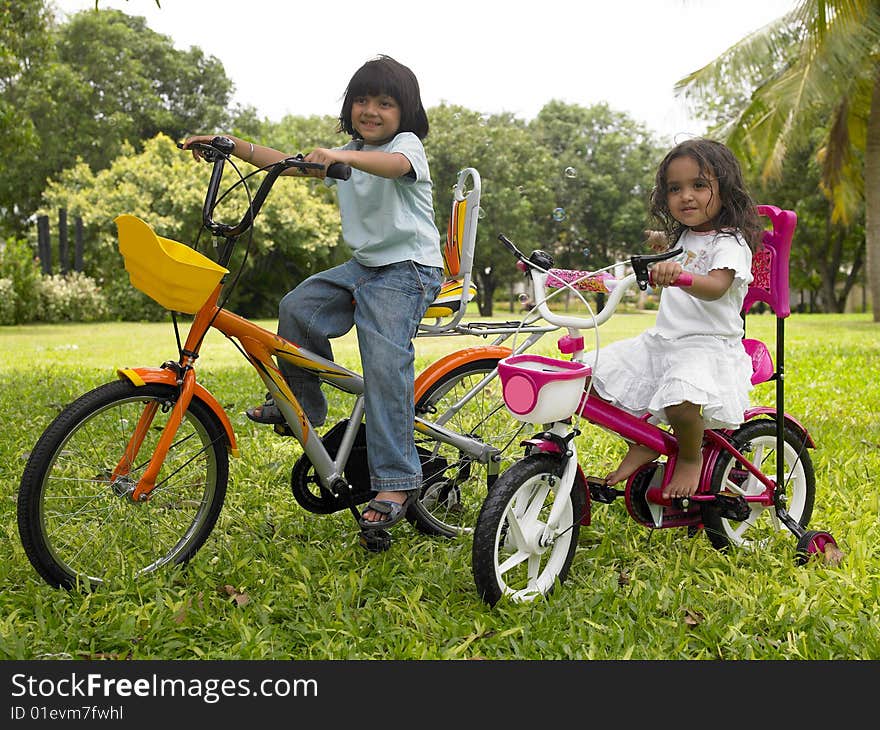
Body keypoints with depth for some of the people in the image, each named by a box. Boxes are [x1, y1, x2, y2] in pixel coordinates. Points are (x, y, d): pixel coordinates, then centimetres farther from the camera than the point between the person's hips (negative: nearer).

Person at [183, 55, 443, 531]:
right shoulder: (346, 155, 17)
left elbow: (393, 164, -33)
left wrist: (342, 156, -51)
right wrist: (231, 145, 4)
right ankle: (301, 403, 9)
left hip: (408, 268, -8)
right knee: (297, 308, -12)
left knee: (384, 363, -23)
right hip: (363, 264, 8)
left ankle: (396, 482, -22)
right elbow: (287, 163, 14)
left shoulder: (406, 145, -7)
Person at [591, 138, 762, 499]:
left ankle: (691, 456, -4)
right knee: (597, 372, -7)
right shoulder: (685, 238, 17)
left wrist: (676, 272, -49)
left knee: (681, 399, -38)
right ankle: (642, 443, 8)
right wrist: (664, 245, 41)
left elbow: (715, 287, -32)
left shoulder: (730, 243, -9)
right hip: (662, 341, 8)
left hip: (709, 345, -8)